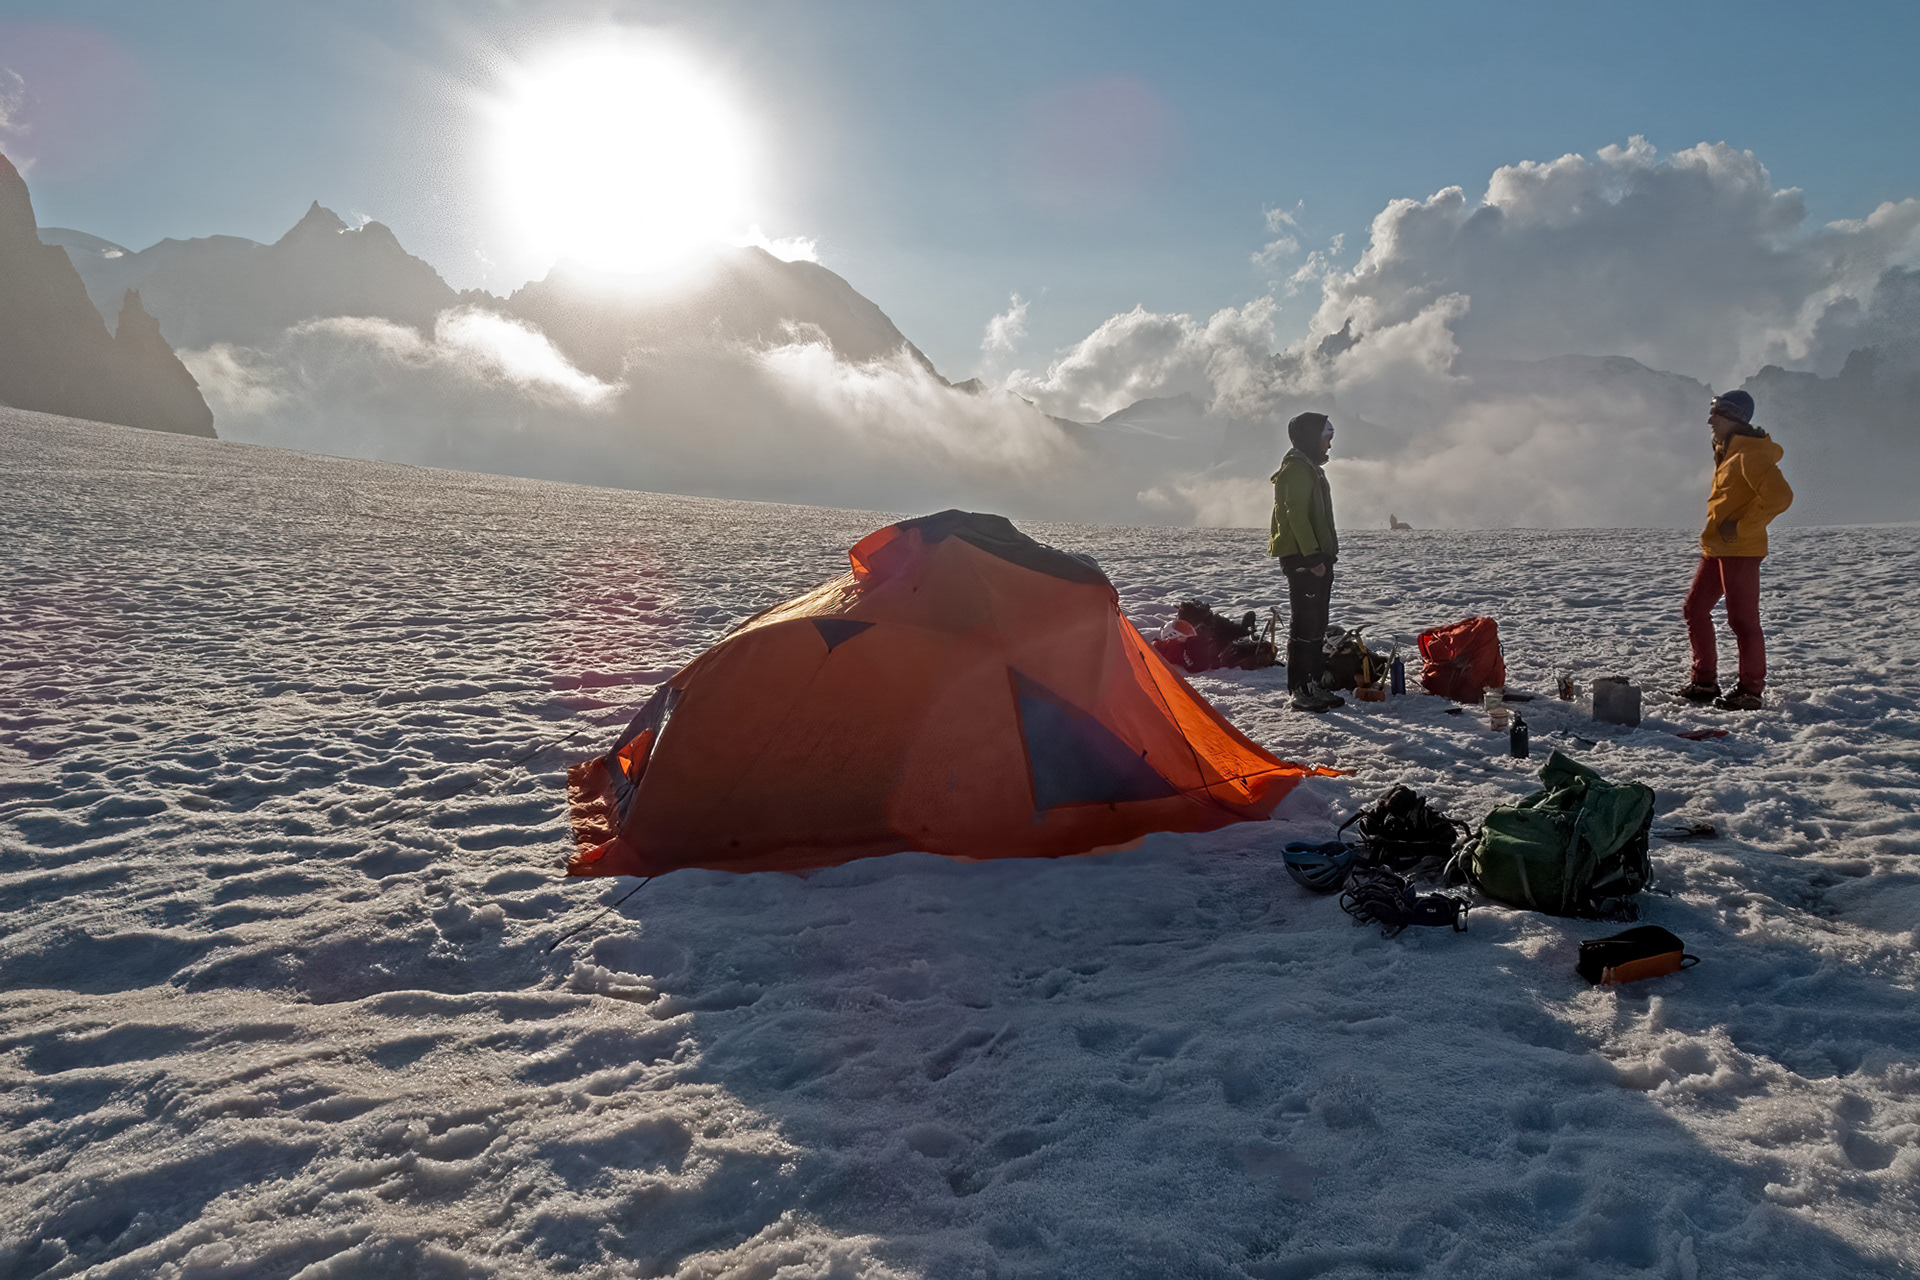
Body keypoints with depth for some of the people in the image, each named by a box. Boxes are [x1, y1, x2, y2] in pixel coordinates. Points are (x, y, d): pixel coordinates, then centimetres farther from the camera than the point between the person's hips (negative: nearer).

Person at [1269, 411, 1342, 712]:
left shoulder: (1311, 469, 21)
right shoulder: (1296, 470, -13)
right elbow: (1297, 517, -20)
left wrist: (1327, 555, 21)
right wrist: (1313, 557, -23)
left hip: (1317, 558, 11)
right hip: (1302, 559, -11)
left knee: (1317, 624, 13)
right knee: (1305, 624, -9)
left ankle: (1316, 684, 20)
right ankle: (1299, 691, -6)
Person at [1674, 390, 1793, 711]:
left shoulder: (1751, 453, -16)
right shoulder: (1726, 451, 16)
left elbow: (1779, 496, -27)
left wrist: (1741, 527, -22)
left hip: (1739, 550, -11)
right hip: (1716, 548, 11)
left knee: (1742, 620, -4)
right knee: (1695, 609, 13)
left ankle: (1750, 692, 3)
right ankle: (1705, 682, 21)